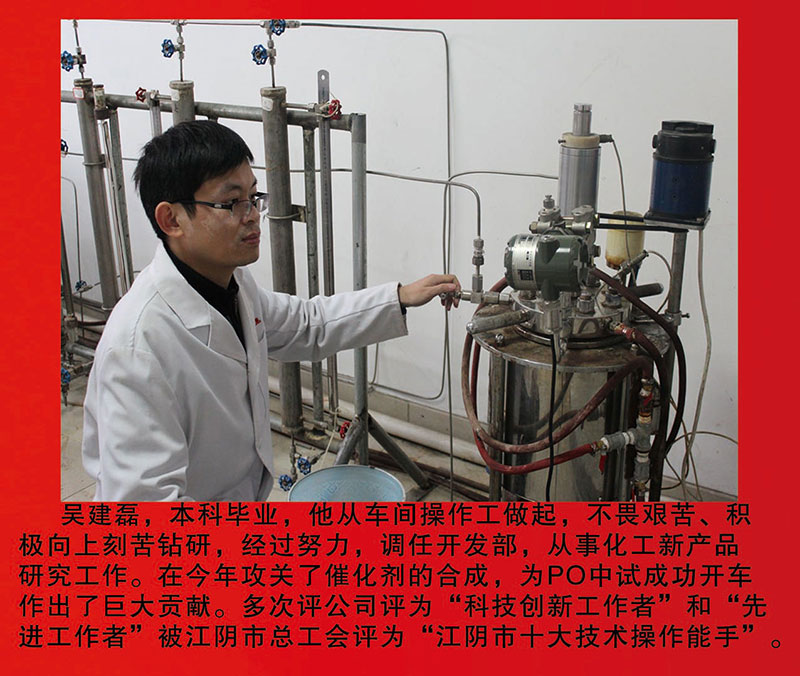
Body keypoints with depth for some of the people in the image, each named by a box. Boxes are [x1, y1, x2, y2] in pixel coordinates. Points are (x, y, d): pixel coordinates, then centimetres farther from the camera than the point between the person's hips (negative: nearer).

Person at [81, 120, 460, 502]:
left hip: (248, 491, 8)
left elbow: (306, 326, 16)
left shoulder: (230, 284, -2)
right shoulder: (139, 345, -31)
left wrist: (402, 297, 9)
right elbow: (144, 494, -32)